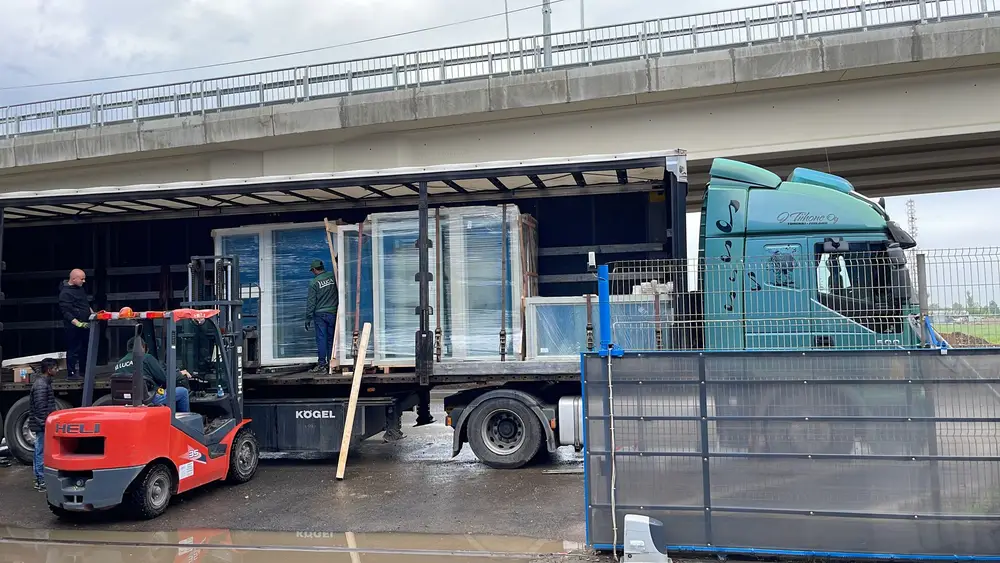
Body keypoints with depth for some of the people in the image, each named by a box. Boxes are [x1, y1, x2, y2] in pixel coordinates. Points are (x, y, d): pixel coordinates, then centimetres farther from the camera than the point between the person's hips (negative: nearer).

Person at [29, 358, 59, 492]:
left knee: (40, 451, 14)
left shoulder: (44, 382, 14)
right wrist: (45, 424, -20)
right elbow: (41, 407, -21)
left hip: (42, 425, 10)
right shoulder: (41, 385, -18)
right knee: (42, 452, -6)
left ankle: (39, 478, 22)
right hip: (42, 425, -10)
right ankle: (41, 481, -2)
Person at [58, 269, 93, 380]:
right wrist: (78, 323, -26)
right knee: (73, 350, -2)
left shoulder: (80, 288, 12)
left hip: (85, 325, 9)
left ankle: (83, 371, 22)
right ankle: (72, 373, 5)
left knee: (85, 349, 13)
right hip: (73, 327, -9)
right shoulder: (65, 293, -15)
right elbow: (66, 312, -20)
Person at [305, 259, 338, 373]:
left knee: (321, 338, 1)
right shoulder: (333, 276, -1)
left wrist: (308, 318, 0)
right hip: (333, 313, 3)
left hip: (320, 314, -3)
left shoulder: (314, 282, -7)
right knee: (331, 338, 8)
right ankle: (331, 363, 11)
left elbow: (311, 302, -5)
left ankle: (322, 364, 0)